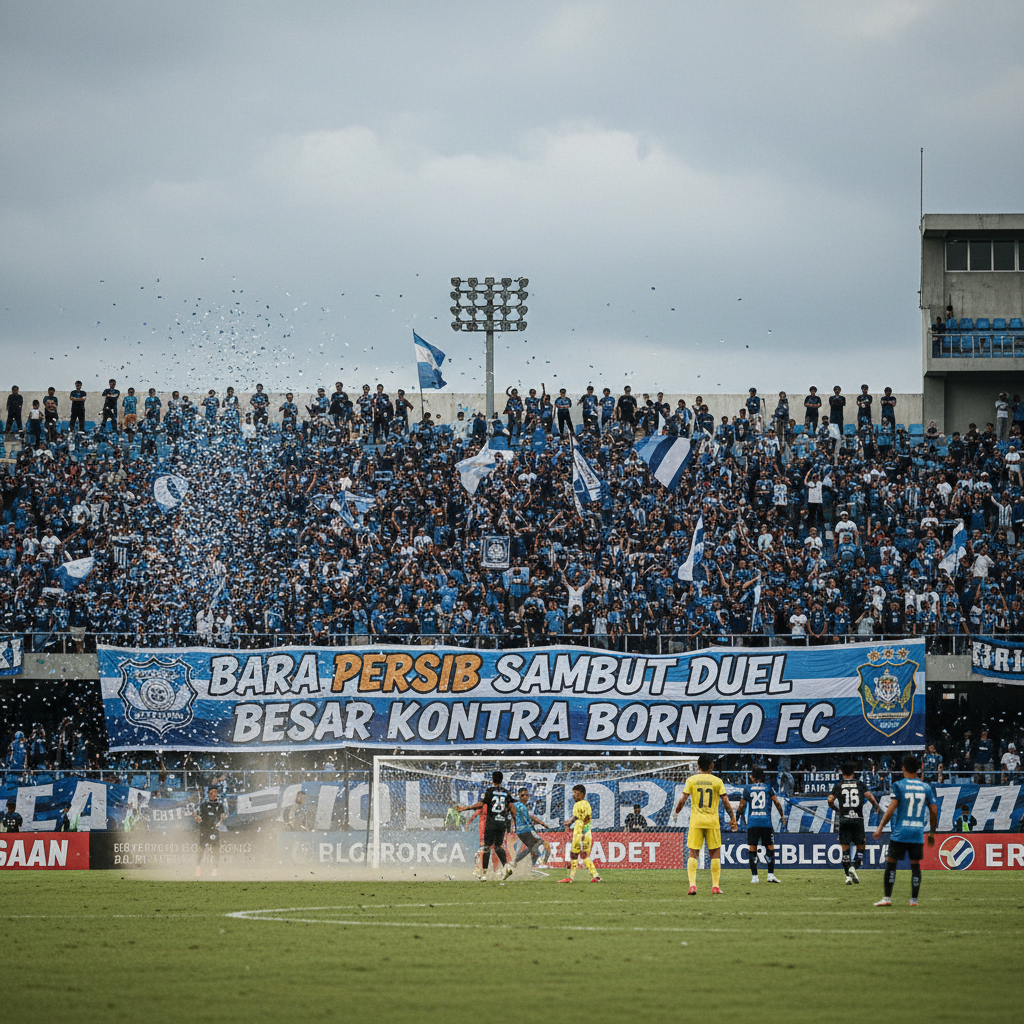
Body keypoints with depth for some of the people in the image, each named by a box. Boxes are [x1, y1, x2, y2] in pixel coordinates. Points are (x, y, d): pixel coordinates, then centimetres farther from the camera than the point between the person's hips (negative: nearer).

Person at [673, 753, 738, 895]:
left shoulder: (691, 780, 1)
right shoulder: (717, 781, 1)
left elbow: (683, 799, -2)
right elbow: (725, 801, -1)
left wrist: (677, 812, 16)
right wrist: (732, 818, 9)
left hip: (696, 821, 0)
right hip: (713, 822, 0)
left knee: (693, 854, 2)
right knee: (715, 853, 10)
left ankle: (692, 885, -11)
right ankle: (715, 886, 7)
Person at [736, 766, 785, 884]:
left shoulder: (747, 789, 7)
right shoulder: (768, 788, 8)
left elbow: (742, 806, 5)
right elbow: (777, 803, 3)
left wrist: (737, 817, 22)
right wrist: (782, 816, 15)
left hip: (752, 823, 0)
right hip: (766, 822, 0)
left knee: (752, 850, 4)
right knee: (770, 848, 7)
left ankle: (754, 876, -2)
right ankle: (770, 874, -1)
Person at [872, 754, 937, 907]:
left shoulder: (899, 785, -3)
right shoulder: (926, 787, 8)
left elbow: (891, 808, -9)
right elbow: (934, 811, 9)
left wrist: (880, 827, -5)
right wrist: (932, 832, 20)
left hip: (900, 832, -3)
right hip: (918, 833, 3)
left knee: (891, 863, 4)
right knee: (915, 865, 9)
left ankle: (887, 898, 0)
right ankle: (914, 899, 7)